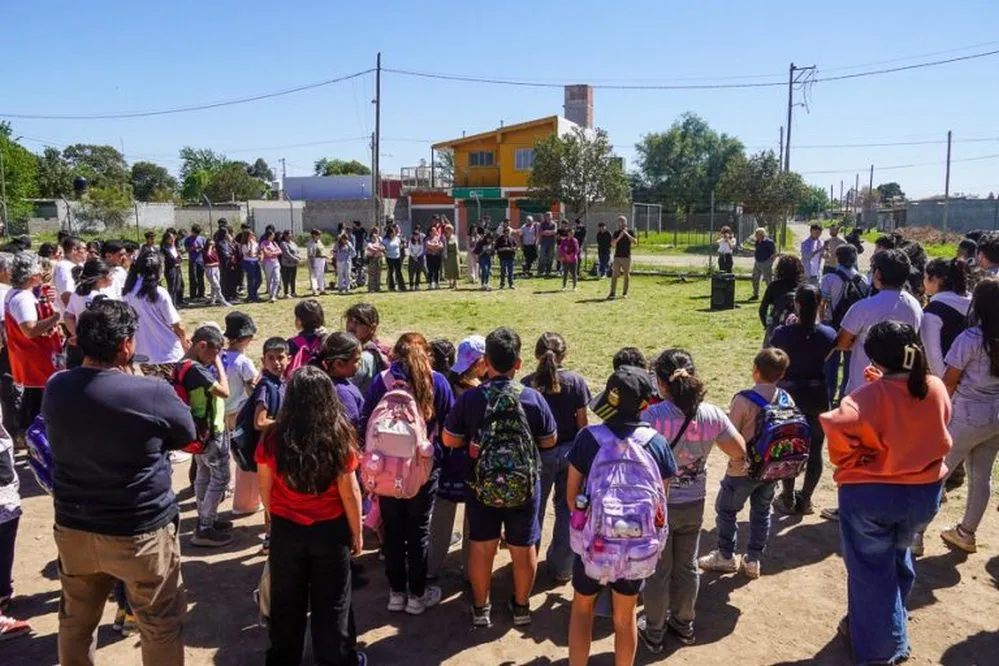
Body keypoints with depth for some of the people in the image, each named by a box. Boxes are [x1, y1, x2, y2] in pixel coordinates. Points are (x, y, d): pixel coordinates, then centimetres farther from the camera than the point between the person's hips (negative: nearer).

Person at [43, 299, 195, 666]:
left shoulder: (55, 387, -7)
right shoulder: (153, 393, -24)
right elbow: (188, 434, -5)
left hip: (73, 529, 5)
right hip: (141, 533, -5)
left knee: (76, 621, 25)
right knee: (161, 625, 14)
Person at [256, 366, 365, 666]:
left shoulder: (273, 438, -13)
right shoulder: (340, 437, -17)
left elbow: (265, 489, -1)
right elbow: (349, 493, -12)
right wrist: (356, 533, 2)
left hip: (285, 530, 2)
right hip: (330, 531, -1)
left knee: (287, 600, 20)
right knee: (331, 600, 15)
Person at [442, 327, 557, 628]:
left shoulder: (470, 398, -15)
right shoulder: (533, 398, -14)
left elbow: (449, 440, -5)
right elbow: (549, 440, -1)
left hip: (482, 486, 0)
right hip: (525, 486, 0)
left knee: (481, 546, 17)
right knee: (523, 548, 17)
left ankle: (481, 608, 30)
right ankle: (521, 606, 34)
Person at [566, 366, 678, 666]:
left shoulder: (588, 437, -16)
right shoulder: (657, 443, -12)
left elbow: (571, 494, -8)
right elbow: (661, 498, -2)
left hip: (593, 538, -1)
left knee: (582, 608, 22)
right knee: (625, 617, 20)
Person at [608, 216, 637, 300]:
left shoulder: (630, 232, 2)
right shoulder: (616, 233, 7)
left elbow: (635, 242, -12)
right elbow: (612, 243, -4)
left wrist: (627, 234, -18)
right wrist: (619, 237, -16)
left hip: (627, 257, -1)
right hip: (617, 257, 1)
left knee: (626, 276, 5)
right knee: (614, 275, -6)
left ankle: (624, 293, 15)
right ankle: (612, 293, -7)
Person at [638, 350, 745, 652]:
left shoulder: (652, 415, -25)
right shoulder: (712, 414, -12)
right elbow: (740, 453, -4)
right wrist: (735, 464, 16)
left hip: (659, 505, -4)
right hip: (694, 504, 4)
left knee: (657, 570, 15)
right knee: (686, 566, 24)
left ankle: (654, 632, 31)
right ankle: (683, 624, 42)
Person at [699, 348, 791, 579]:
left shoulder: (744, 400, -23)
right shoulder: (786, 399, -6)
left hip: (744, 469, -5)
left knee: (726, 510, 14)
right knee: (762, 512, 19)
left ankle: (725, 556, 26)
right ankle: (753, 560, 26)